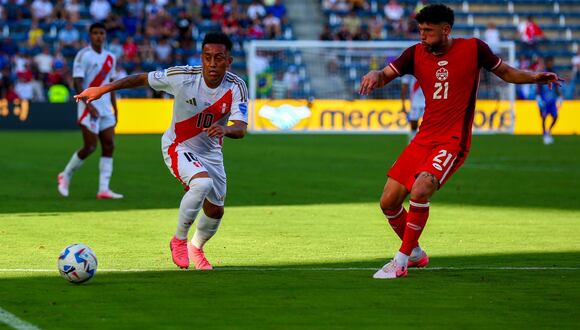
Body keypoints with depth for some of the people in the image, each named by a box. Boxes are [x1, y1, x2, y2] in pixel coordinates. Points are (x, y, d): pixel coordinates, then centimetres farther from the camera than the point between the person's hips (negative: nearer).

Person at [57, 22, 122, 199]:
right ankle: (66, 175, 14)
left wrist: (115, 109, 16)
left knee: (109, 146, -2)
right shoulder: (83, 55, -8)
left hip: (105, 107, 7)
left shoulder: (110, 58, 14)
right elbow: (77, 82, -13)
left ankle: (104, 189, -2)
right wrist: (89, 105, -22)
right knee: (90, 147, -9)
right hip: (89, 107, -7)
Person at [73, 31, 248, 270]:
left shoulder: (236, 87, -20)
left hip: (210, 152, 4)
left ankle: (196, 247, 47)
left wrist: (225, 129, -53)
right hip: (178, 147, -4)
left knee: (215, 211, 14)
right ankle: (179, 239, -12)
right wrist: (102, 89, -13)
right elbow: (142, 79, -11)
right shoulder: (182, 77, -24)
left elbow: (241, 129, -30)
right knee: (203, 183, -33)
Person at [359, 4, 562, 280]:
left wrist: (535, 77, -8)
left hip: (452, 142, -5)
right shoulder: (416, 54, 7)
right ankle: (415, 253, 27)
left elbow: (506, 73, 10)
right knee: (389, 202, 1)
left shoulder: (472, 48, -2)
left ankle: (402, 261, -16)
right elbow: (385, 76, 5)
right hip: (424, 139, 5)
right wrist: (374, 76, -19)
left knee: (420, 190, -29)